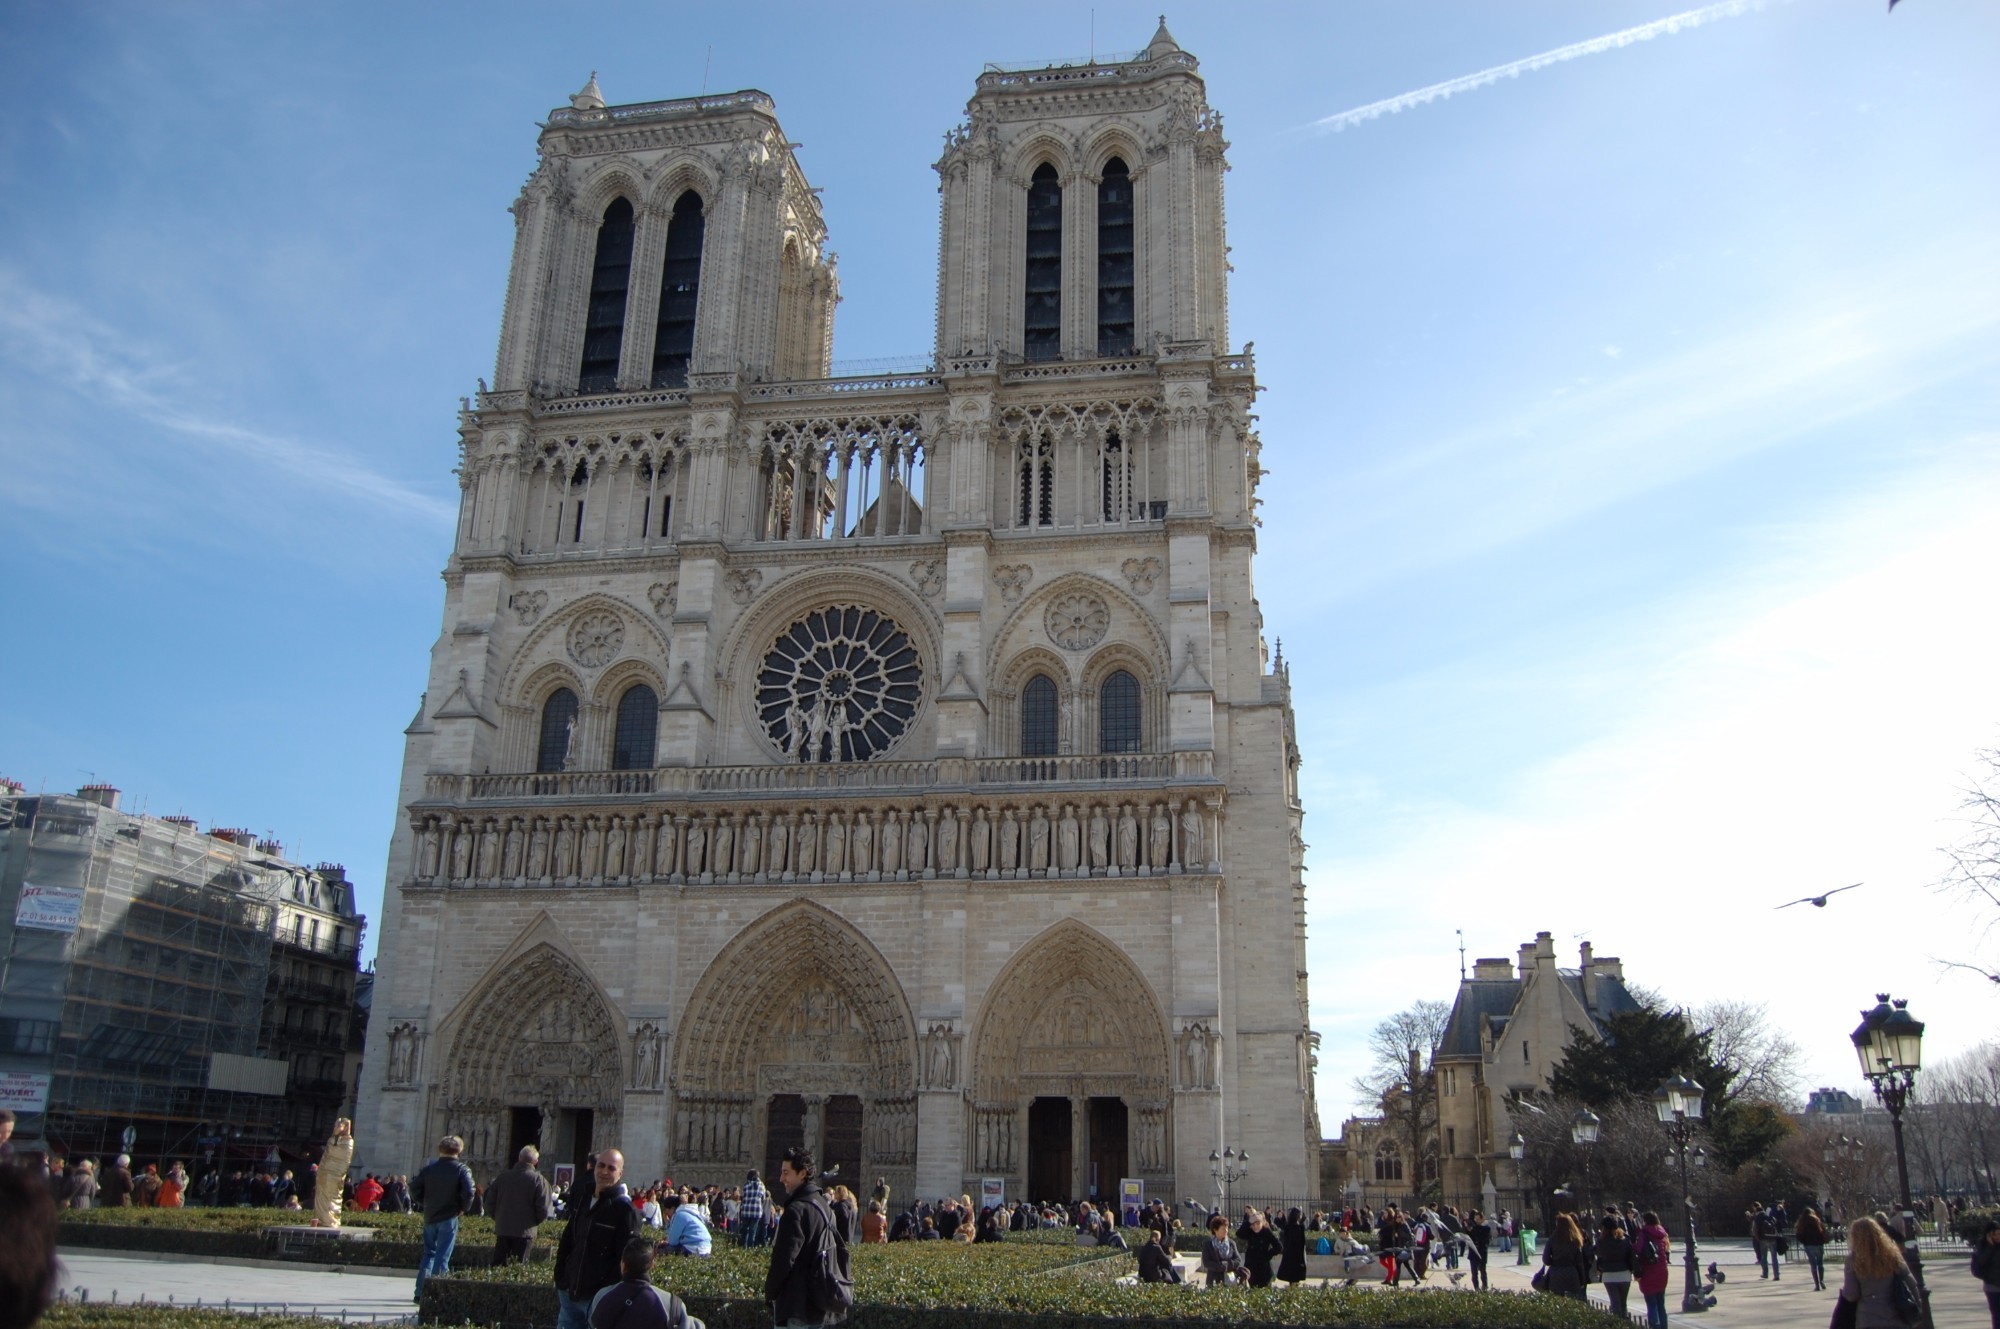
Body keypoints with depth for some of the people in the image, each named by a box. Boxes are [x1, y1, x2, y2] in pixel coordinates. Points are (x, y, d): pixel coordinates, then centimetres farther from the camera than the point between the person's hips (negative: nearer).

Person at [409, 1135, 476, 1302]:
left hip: (430, 1217, 4)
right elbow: (468, 1193, -18)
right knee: (442, 1256, 1)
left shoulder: (429, 1167, 4)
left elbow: (415, 1188, 2)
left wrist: (426, 1203, 14)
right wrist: (463, 1208, -1)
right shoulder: (462, 1170, -8)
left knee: (429, 1253, 18)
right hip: (449, 1218, -4)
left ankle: (421, 1291, 15)